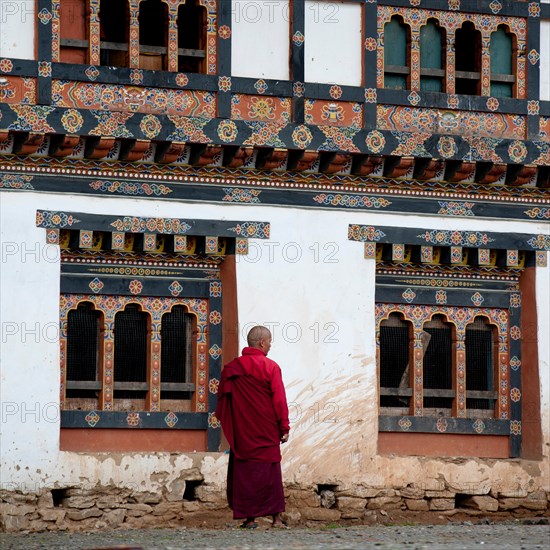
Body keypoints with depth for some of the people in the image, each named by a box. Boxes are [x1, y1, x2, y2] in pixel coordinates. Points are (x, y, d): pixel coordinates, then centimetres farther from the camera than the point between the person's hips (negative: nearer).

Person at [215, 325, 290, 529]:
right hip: (267, 433, -3)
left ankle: (249, 517, 3)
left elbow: (222, 399, 9)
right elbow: (279, 400, -8)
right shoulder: (270, 367, -7)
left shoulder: (231, 368, 4)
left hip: (241, 433, 3)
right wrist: (284, 428, -1)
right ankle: (276, 517, 4)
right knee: (270, 472, 4)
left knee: (244, 472, 6)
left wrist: (227, 426, 19)